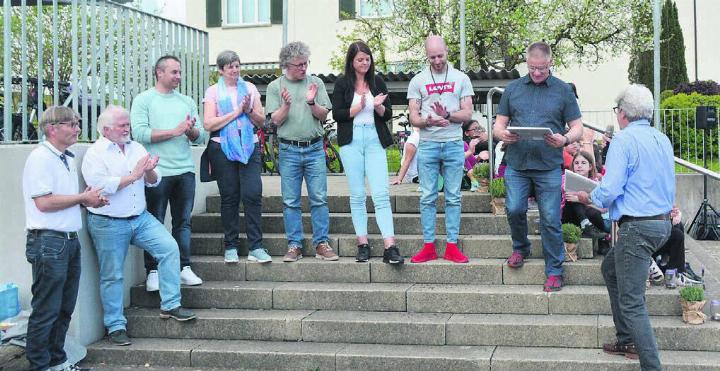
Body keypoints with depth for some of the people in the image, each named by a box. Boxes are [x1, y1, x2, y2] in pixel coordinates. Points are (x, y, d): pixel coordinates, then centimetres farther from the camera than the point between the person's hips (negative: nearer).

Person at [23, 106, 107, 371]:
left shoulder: (67, 158, 16)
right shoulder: (41, 158, -13)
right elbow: (44, 202, -20)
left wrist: (89, 199, 5)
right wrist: (83, 198, -12)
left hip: (70, 240, 9)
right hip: (48, 242, -9)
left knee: (64, 308, 16)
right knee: (46, 310, -1)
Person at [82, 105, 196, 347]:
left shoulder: (136, 148, 10)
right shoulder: (95, 153, -7)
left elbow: (154, 182, 11)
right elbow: (101, 186, -22)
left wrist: (149, 171, -12)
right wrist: (134, 175, -17)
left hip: (140, 218, 5)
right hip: (108, 224, -5)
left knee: (169, 247, -9)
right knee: (112, 275, 2)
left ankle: (170, 305, 0)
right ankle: (115, 326, 14)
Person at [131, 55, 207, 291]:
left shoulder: (186, 102, 16)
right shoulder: (144, 100, 1)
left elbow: (201, 136, 12)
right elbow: (140, 134, -13)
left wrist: (191, 131, -10)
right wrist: (175, 131, -12)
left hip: (185, 171, 5)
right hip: (158, 172, -4)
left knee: (183, 222, 8)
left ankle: (184, 268, 15)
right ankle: (153, 272, 8)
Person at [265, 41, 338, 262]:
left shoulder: (315, 83, 7)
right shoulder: (275, 86, 5)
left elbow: (323, 116, 5)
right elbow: (276, 120, 1)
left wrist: (312, 103, -12)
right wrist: (286, 105, -16)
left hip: (315, 148, 0)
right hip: (289, 150, 0)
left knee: (319, 198, -1)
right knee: (290, 201, 3)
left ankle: (321, 244, 5)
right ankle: (294, 246, 10)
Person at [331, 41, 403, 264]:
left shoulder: (377, 82, 10)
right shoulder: (342, 83, 5)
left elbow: (388, 114, 9)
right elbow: (336, 114, -1)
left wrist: (378, 106, -11)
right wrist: (359, 107, -10)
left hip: (375, 140, 1)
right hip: (351, 142, -1)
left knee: (381, 194, -8)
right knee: (357, 195, 3)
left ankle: (390, 248, -12)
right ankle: (363, 245, 11)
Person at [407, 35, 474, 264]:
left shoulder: (461, 79, 7)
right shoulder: (418, 81, 7)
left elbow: (467, 114, 2)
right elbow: (413, 118, 2)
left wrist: (447, 115, -17)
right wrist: (428, 120, -20)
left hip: (454, 144, 0)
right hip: (428, 144, 0)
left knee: (453, 198, 3)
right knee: (428, 198, 2)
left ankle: (452, 246, 8)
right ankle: (429, 247, 7)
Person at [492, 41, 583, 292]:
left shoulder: (563, 90, 6)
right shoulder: (513, 89, 11)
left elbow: (577, 127, 6)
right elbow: (499, 124, 11)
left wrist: (565, 139, -17)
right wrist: (502, 134, -13)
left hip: (549, 166, -2)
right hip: (517, 164, 2)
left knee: (550, 219, -2)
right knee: (514, 209, -5)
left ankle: (554, 271, 10)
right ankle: (520, 248, 26)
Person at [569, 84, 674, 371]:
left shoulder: (624, 140, -14)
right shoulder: (663, 140, 11)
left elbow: (609, 190, -21)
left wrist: (590, 198, 2)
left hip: (637, 226, -9)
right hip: (663, 222, 9)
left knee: (631, 302, -5)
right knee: (610, 269, 27)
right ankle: (627, 340, 32)